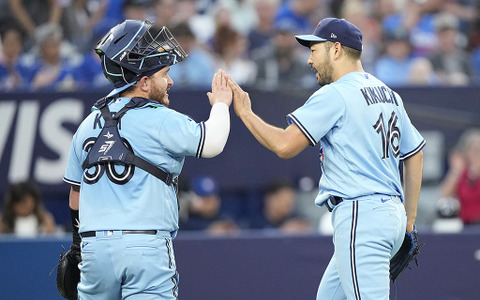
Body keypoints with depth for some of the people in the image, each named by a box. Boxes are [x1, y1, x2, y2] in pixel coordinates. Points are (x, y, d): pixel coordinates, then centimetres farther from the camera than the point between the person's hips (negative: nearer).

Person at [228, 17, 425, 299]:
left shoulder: (335, 95, -9)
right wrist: (409, 223, 25)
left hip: (360, 216, -10)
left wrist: (245, 112, -2)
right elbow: (415, 154, 22)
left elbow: (285, 145, -15)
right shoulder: (389, 95, 18)